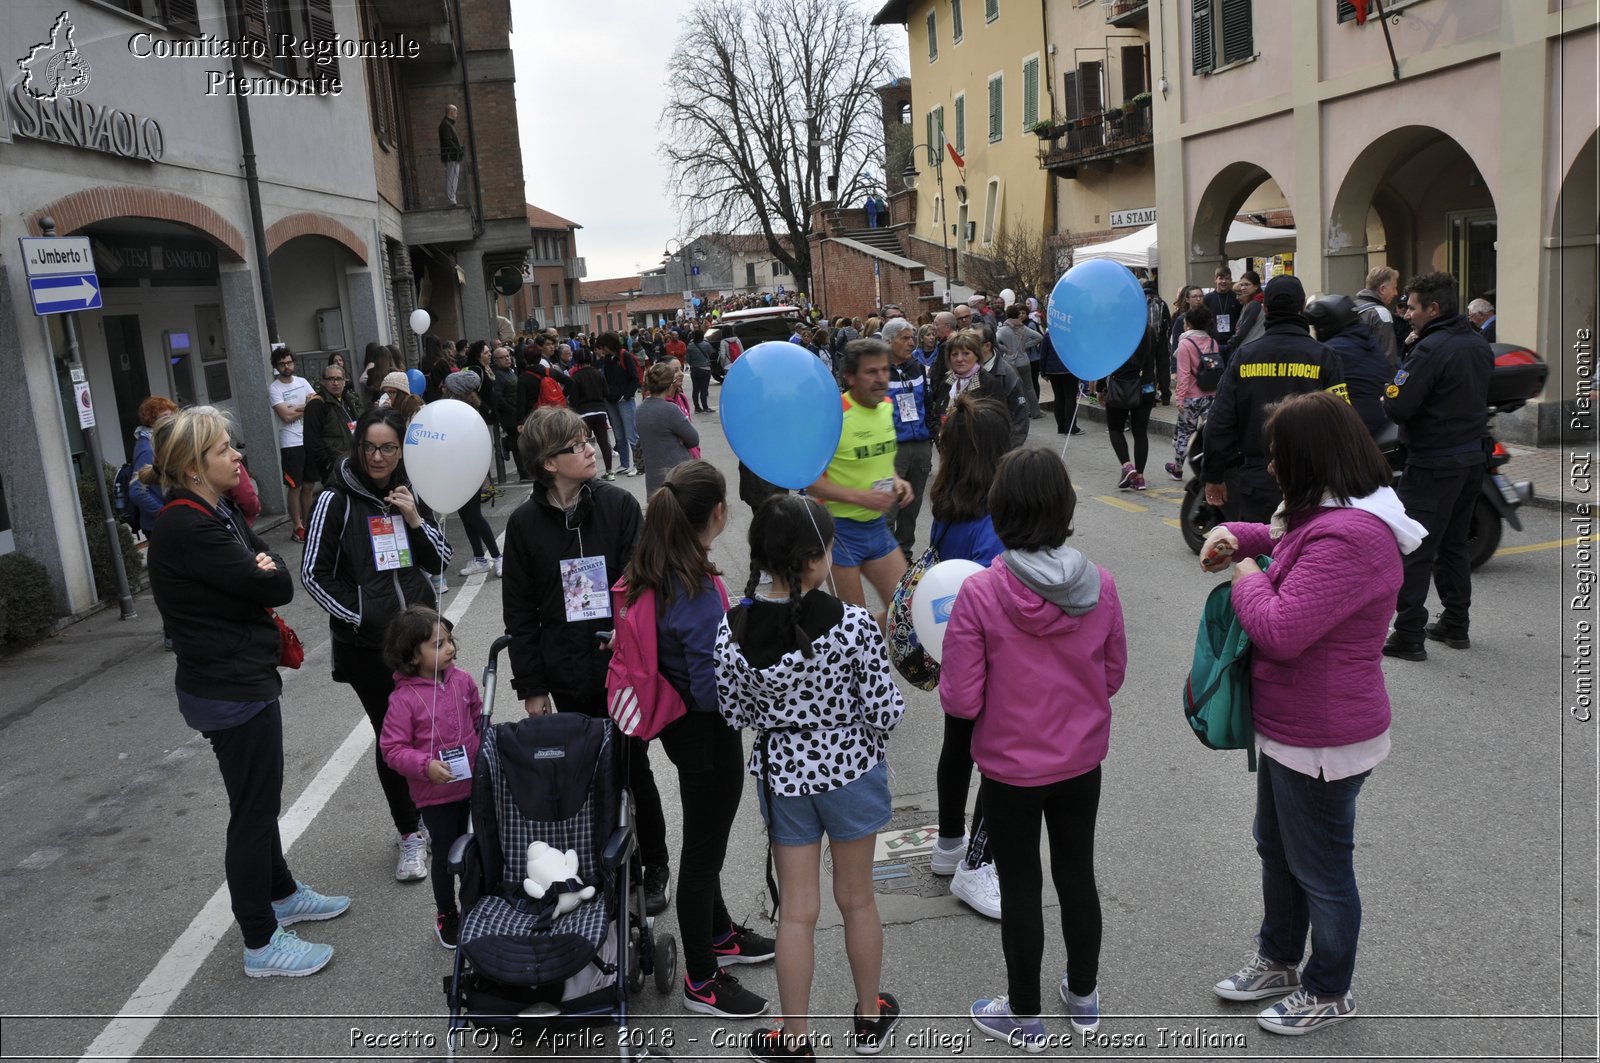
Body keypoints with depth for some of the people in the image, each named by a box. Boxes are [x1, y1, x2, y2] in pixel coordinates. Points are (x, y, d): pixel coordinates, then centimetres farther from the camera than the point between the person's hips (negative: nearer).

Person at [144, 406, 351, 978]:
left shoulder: (215, 514, 8)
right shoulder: (187, 529, -23)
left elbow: (280, 576, 3)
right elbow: (274, 588, -24)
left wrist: (262, 568, -17)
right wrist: (266, 571, -4)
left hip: (242, 679, 10)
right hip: (230, 690, -10)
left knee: (259, 799, 23)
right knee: (254, 810, 1)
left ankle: (282, 894, 41)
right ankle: (261, 945, 14)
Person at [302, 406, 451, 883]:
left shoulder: (410, 493, 6)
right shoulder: (337, 498, -7)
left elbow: (440, 561, 8)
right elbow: (314, 573, -6)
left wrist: (415, 519, -7)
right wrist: (359, 615, -11)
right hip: (367, 644, -3)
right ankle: (408, 834, 19)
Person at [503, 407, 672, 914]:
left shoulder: (618, 504, -5)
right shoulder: (525, 522, -2)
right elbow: (519, 611, 2)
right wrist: (531, 686, 1)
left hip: (623, 665, -1)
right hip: (568, 675, 1)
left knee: (633, 768, 10)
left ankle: (654, 867, 28)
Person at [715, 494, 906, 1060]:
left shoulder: (733, 628, -15)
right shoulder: (853, 624, -23)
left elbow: (734, 712, -4)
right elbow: (885, 711, -17)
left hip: (781, 774, 2)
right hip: (850, 768, -1)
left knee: (797, 909, 16)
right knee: (856, 897, 20)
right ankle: (870, 1017, 40)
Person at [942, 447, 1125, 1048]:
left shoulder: (980, 594, -24)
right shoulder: (1100, 585, -13)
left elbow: (961, 702, -20)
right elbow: (1112, 676, 0)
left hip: (1010, 771, -3)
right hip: (1082, 763, 4)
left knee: (1020, 888, 14)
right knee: (1077, 874, 22)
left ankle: (1024, 1016, 33)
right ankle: (1084, 998, 43)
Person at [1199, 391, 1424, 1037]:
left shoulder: (1348, 539, -30)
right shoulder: (1334, 516, 4)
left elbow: (1280, 632, -33)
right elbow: (1284, 537, 25)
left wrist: (1246, 579, -14)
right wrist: (1236, 535, 4)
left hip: (1321, 741, -11)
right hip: (1289, 729, 11)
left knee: (1320, 871, 10)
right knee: (1277, 850, 26)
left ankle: (1329, 994, 32)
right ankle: (1278, 962, 46)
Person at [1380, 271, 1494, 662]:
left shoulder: (1430, 349, -19)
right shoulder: (1479, 344, 9)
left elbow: (1398, 407, -23)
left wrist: (1390, 394, -2)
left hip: (1434, 462, -9)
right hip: (1473, 456, 9)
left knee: (1413, 549, -5)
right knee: (1453, 542, 18)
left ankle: (1408, 636, -5)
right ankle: (1456, 625, 26)